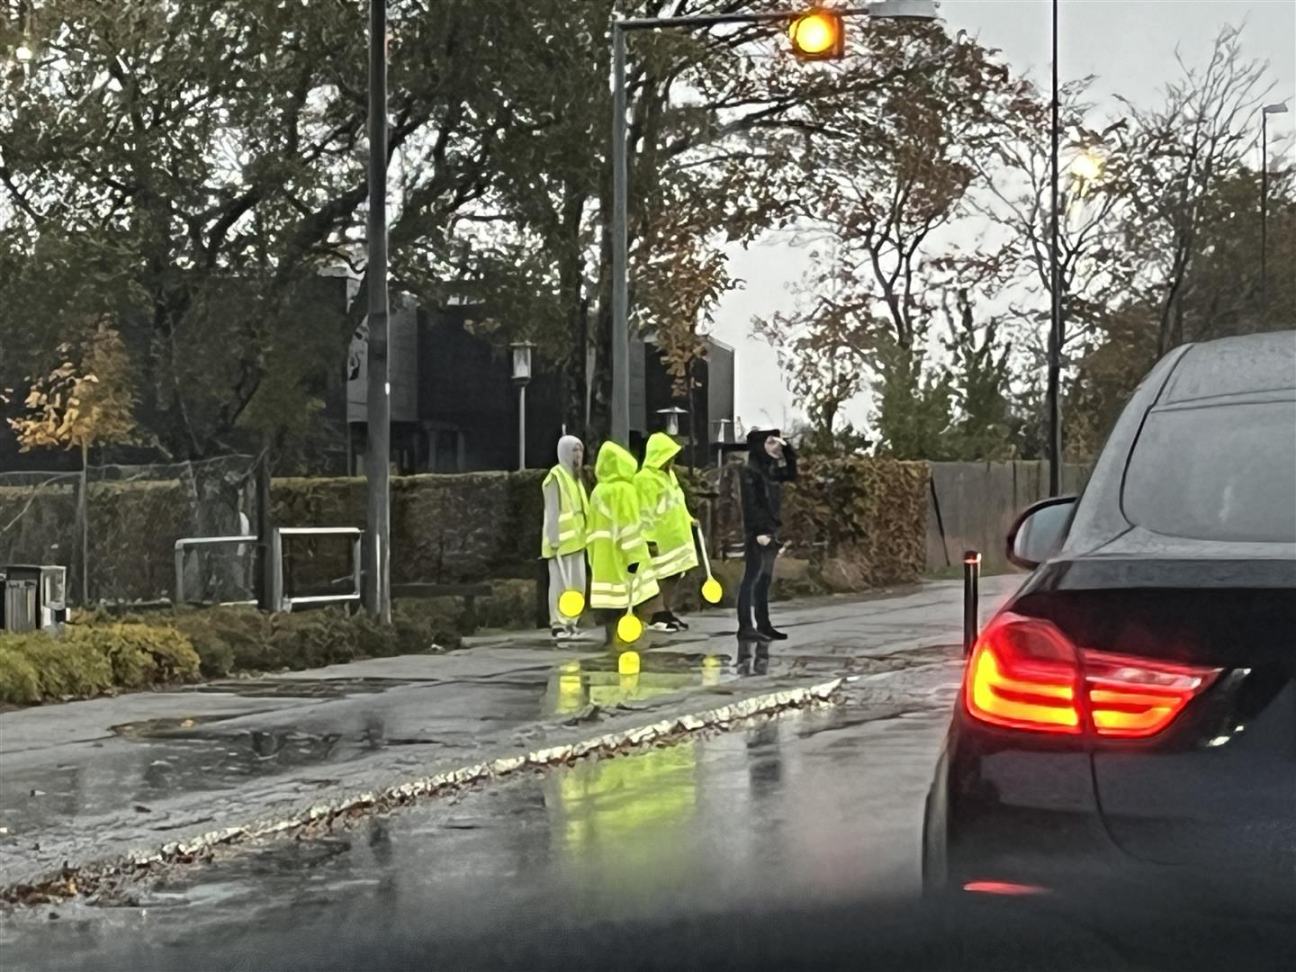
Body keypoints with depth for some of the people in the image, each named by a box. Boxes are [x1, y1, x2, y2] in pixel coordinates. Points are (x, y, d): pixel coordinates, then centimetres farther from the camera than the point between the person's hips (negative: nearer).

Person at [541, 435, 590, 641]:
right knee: (561, 582, -7)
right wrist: (554, 538, -19)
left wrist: (585, 534, 16)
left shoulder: (575, 476, 16)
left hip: (576, 539, 9)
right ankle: (558, 624, -6)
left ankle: (571, 622, 18)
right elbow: (552, 511, -15)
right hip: (561, 540, -9)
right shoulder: (556, 477, -11)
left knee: (578, 583, 11)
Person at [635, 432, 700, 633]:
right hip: (660, 539, -9)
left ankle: (668, 613, 17)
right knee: (661, 578, -6)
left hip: (676, 536, 9)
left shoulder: (669, 474, 13)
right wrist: (649, 538, -22)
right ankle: (656, 616, -1)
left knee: (675, 576, 10)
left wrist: (688, 519, 19)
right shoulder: (645, 479, -16)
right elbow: (645, 512, -19)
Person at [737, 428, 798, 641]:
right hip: (758, 533, -9)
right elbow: (750, 504, -17)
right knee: (752, 578, -9)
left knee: (765, 580, 12)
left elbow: (791, 474, 24)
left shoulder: (771, 469, 13)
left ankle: (763, 625, 17)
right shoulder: (750, 471, -12)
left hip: (771, 530, 9)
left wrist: (787, 449, 11)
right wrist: (759, 532, -23)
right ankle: (745, 627, -11)